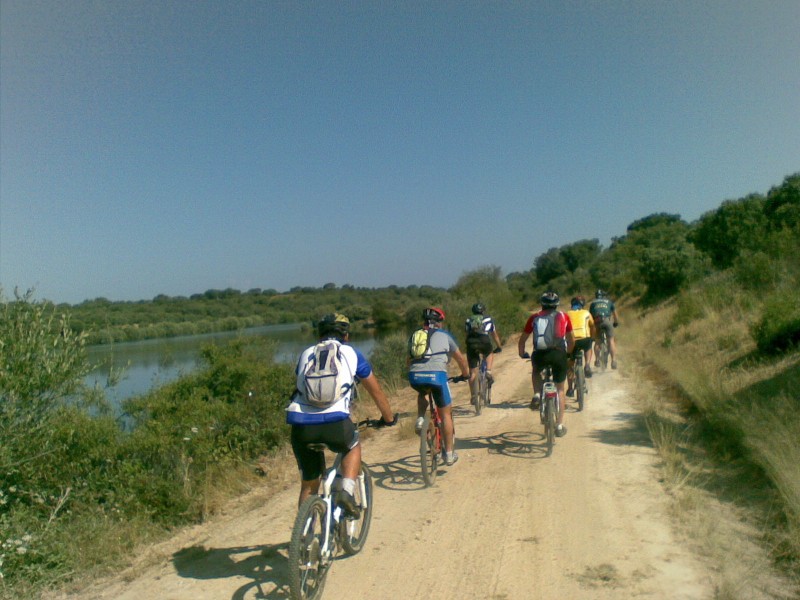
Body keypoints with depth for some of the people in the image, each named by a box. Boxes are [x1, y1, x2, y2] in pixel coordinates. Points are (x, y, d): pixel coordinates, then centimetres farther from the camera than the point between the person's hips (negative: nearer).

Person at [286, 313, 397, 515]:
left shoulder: (306, 354, 24)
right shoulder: (352, 353, 18)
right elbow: (376, 392, 25)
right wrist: (389, 418, 41)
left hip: (300, 425, 3)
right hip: (335, 422, -3)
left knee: (308, 485, 22)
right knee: (353, 447, 30)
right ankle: (346, 492, 11)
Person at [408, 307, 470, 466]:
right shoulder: (444, 335, 17)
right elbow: (460, 358, 23)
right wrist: (465, 374, 39)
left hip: (415, 377, 3)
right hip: (436, 375, -3)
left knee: (422, 393, 39)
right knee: (446, 414, 14)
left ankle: (420, 419, 15)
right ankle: (449, 454, 19)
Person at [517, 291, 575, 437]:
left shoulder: (534, 317, 16)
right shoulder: (563, 316, 18)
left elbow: (522, 339, 20)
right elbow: (571, 340, 24)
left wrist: (522, 353, 37)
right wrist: (568, 352, 43)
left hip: (540, 354, 0)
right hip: (559, 354, 0)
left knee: (536, 371, 34)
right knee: (560, 389, 17)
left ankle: (537, 395, 9)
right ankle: (560, 426, 18)